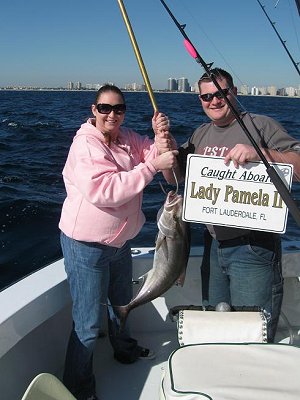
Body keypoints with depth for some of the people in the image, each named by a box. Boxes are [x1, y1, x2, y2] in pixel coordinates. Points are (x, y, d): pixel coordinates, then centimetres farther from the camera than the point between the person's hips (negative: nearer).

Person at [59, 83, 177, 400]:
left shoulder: (127, 138, 2)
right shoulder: (85, 144, -21)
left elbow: (153, 155, 1)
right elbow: (103, 191, -33)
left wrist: (160, 136, -19)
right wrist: (151, 167, -33)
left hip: (119, 240, 8)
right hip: (87, 245, -8)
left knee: (121, 302, 28)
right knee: (88, 323, 0)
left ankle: (125, 350, 54)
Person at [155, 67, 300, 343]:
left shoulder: (260, 125, -9)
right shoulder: (200, 135, 10)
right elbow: (175, 178, 15)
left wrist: (260, 153, -33)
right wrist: (167, 152, -5)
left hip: (253, 249, -6)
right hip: (214, 245, 7)